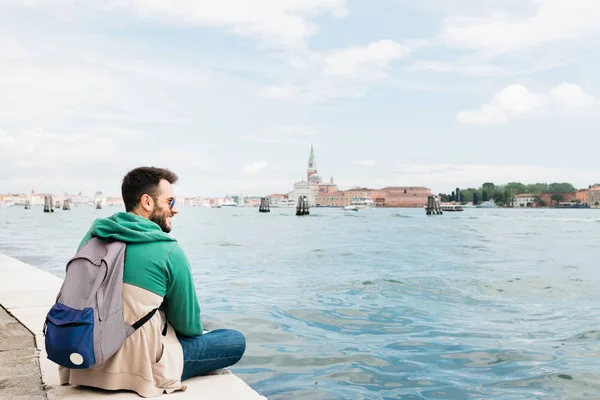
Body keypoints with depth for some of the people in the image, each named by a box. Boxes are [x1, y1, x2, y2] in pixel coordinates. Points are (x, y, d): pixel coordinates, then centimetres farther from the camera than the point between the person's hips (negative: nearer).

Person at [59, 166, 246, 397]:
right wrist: (196, 329, 17)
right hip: (136, 367, -7)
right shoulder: (169, 251, -16)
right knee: (236, 341, 4)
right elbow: (189, 327, -7)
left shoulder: (93, 236, 2)